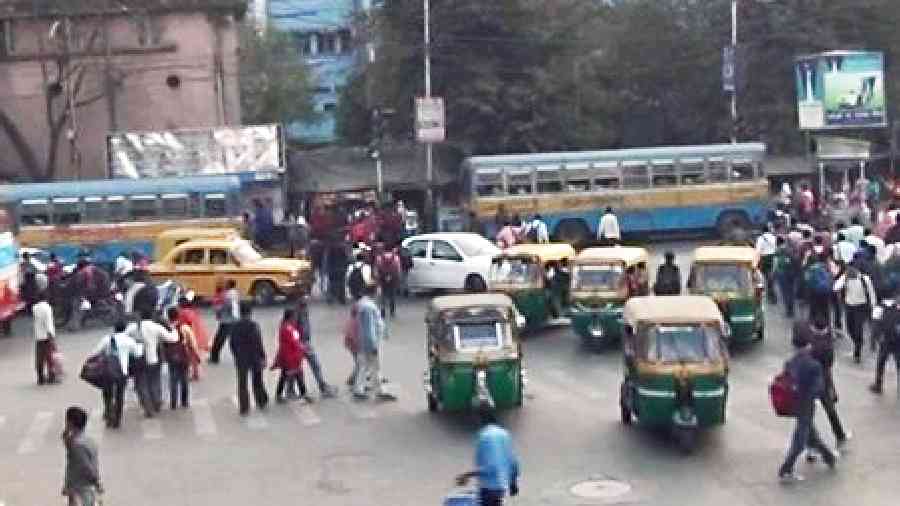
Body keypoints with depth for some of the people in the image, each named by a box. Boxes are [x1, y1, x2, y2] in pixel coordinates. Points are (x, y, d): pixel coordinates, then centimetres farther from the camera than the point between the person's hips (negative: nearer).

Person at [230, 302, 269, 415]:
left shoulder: (235, 326, -5)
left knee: (242, 384, 8)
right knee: (257, 382, 17)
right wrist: (263, 357, -6)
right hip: (255, 358, -2)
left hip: (241, 359, 2)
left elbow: (231, 343, 2)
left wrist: (236, 356, 14)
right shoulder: (254, 325, -15)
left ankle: (244, 408, 9)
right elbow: (258, 343, -15)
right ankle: (261, 402, 31)